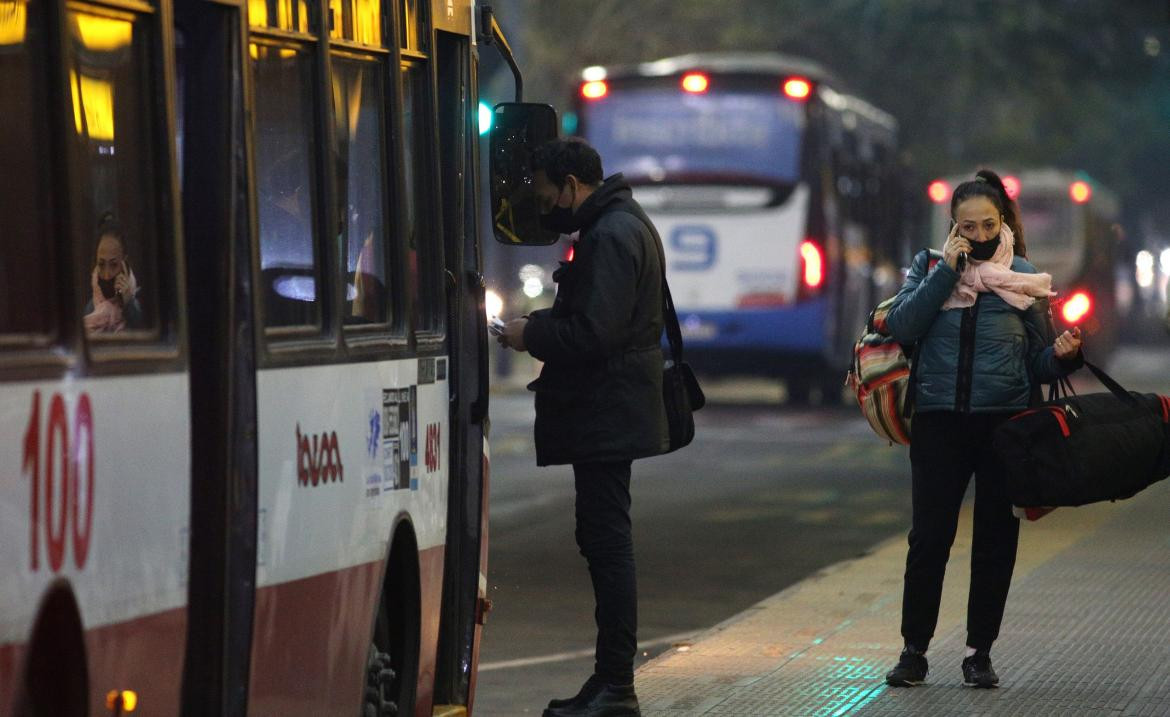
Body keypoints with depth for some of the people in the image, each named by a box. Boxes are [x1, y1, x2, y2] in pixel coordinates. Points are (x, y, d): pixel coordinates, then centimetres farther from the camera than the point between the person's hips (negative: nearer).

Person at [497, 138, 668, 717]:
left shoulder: (612, 236, -16)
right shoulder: (619, 226, 17)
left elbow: (594, 332, -23)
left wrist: (533, 334, -10)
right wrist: (541, 328, 10)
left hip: (606, 417, -11)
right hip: (609, 414, 11)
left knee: (606, 541, -9)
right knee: (603, 540, 13)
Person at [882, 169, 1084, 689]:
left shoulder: (1023, 277, 7)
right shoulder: (929, 267, 8)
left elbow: (1039, 362, 8)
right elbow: (902, 325, -8)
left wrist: (1062, 355, -14)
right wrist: (946, 270, -10)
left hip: (1006, 423, 1)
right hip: (940, 421, 0)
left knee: (996, 539, 4)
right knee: (929, 535, -3)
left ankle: (980, 652, 14)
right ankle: (914, 650, 7)